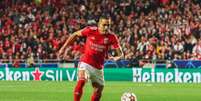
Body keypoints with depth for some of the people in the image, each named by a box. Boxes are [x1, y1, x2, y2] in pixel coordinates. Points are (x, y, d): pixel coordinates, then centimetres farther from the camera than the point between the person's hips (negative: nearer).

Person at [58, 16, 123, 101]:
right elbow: (75, 34, 2)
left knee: (98, 90, 13)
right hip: (86, 63, -4)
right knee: (81, 81, -29)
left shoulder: (111, 37, -10)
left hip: (98, 67, 4)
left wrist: (116, 57, -32)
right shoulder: (90, 30, -13)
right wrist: (64, 48, 4)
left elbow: (120, 53, -7)